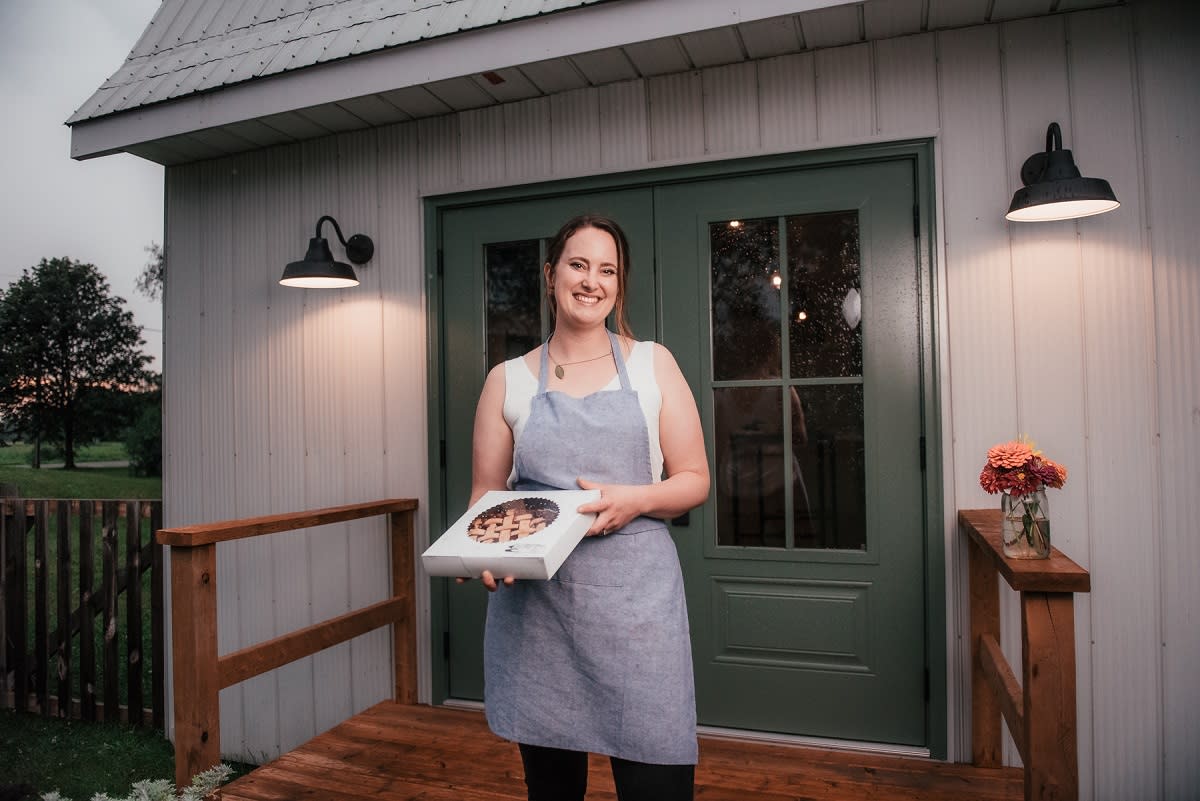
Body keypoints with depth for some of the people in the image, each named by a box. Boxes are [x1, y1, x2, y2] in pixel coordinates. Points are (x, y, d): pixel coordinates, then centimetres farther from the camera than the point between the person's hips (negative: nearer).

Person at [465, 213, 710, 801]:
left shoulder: (652, 365, 6)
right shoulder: (507, 381, 7)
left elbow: (694, 480, 6)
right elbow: (486, 493, 9)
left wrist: (635, 499, -14)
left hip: (635, 597, -1)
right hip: (533, 602, 1)